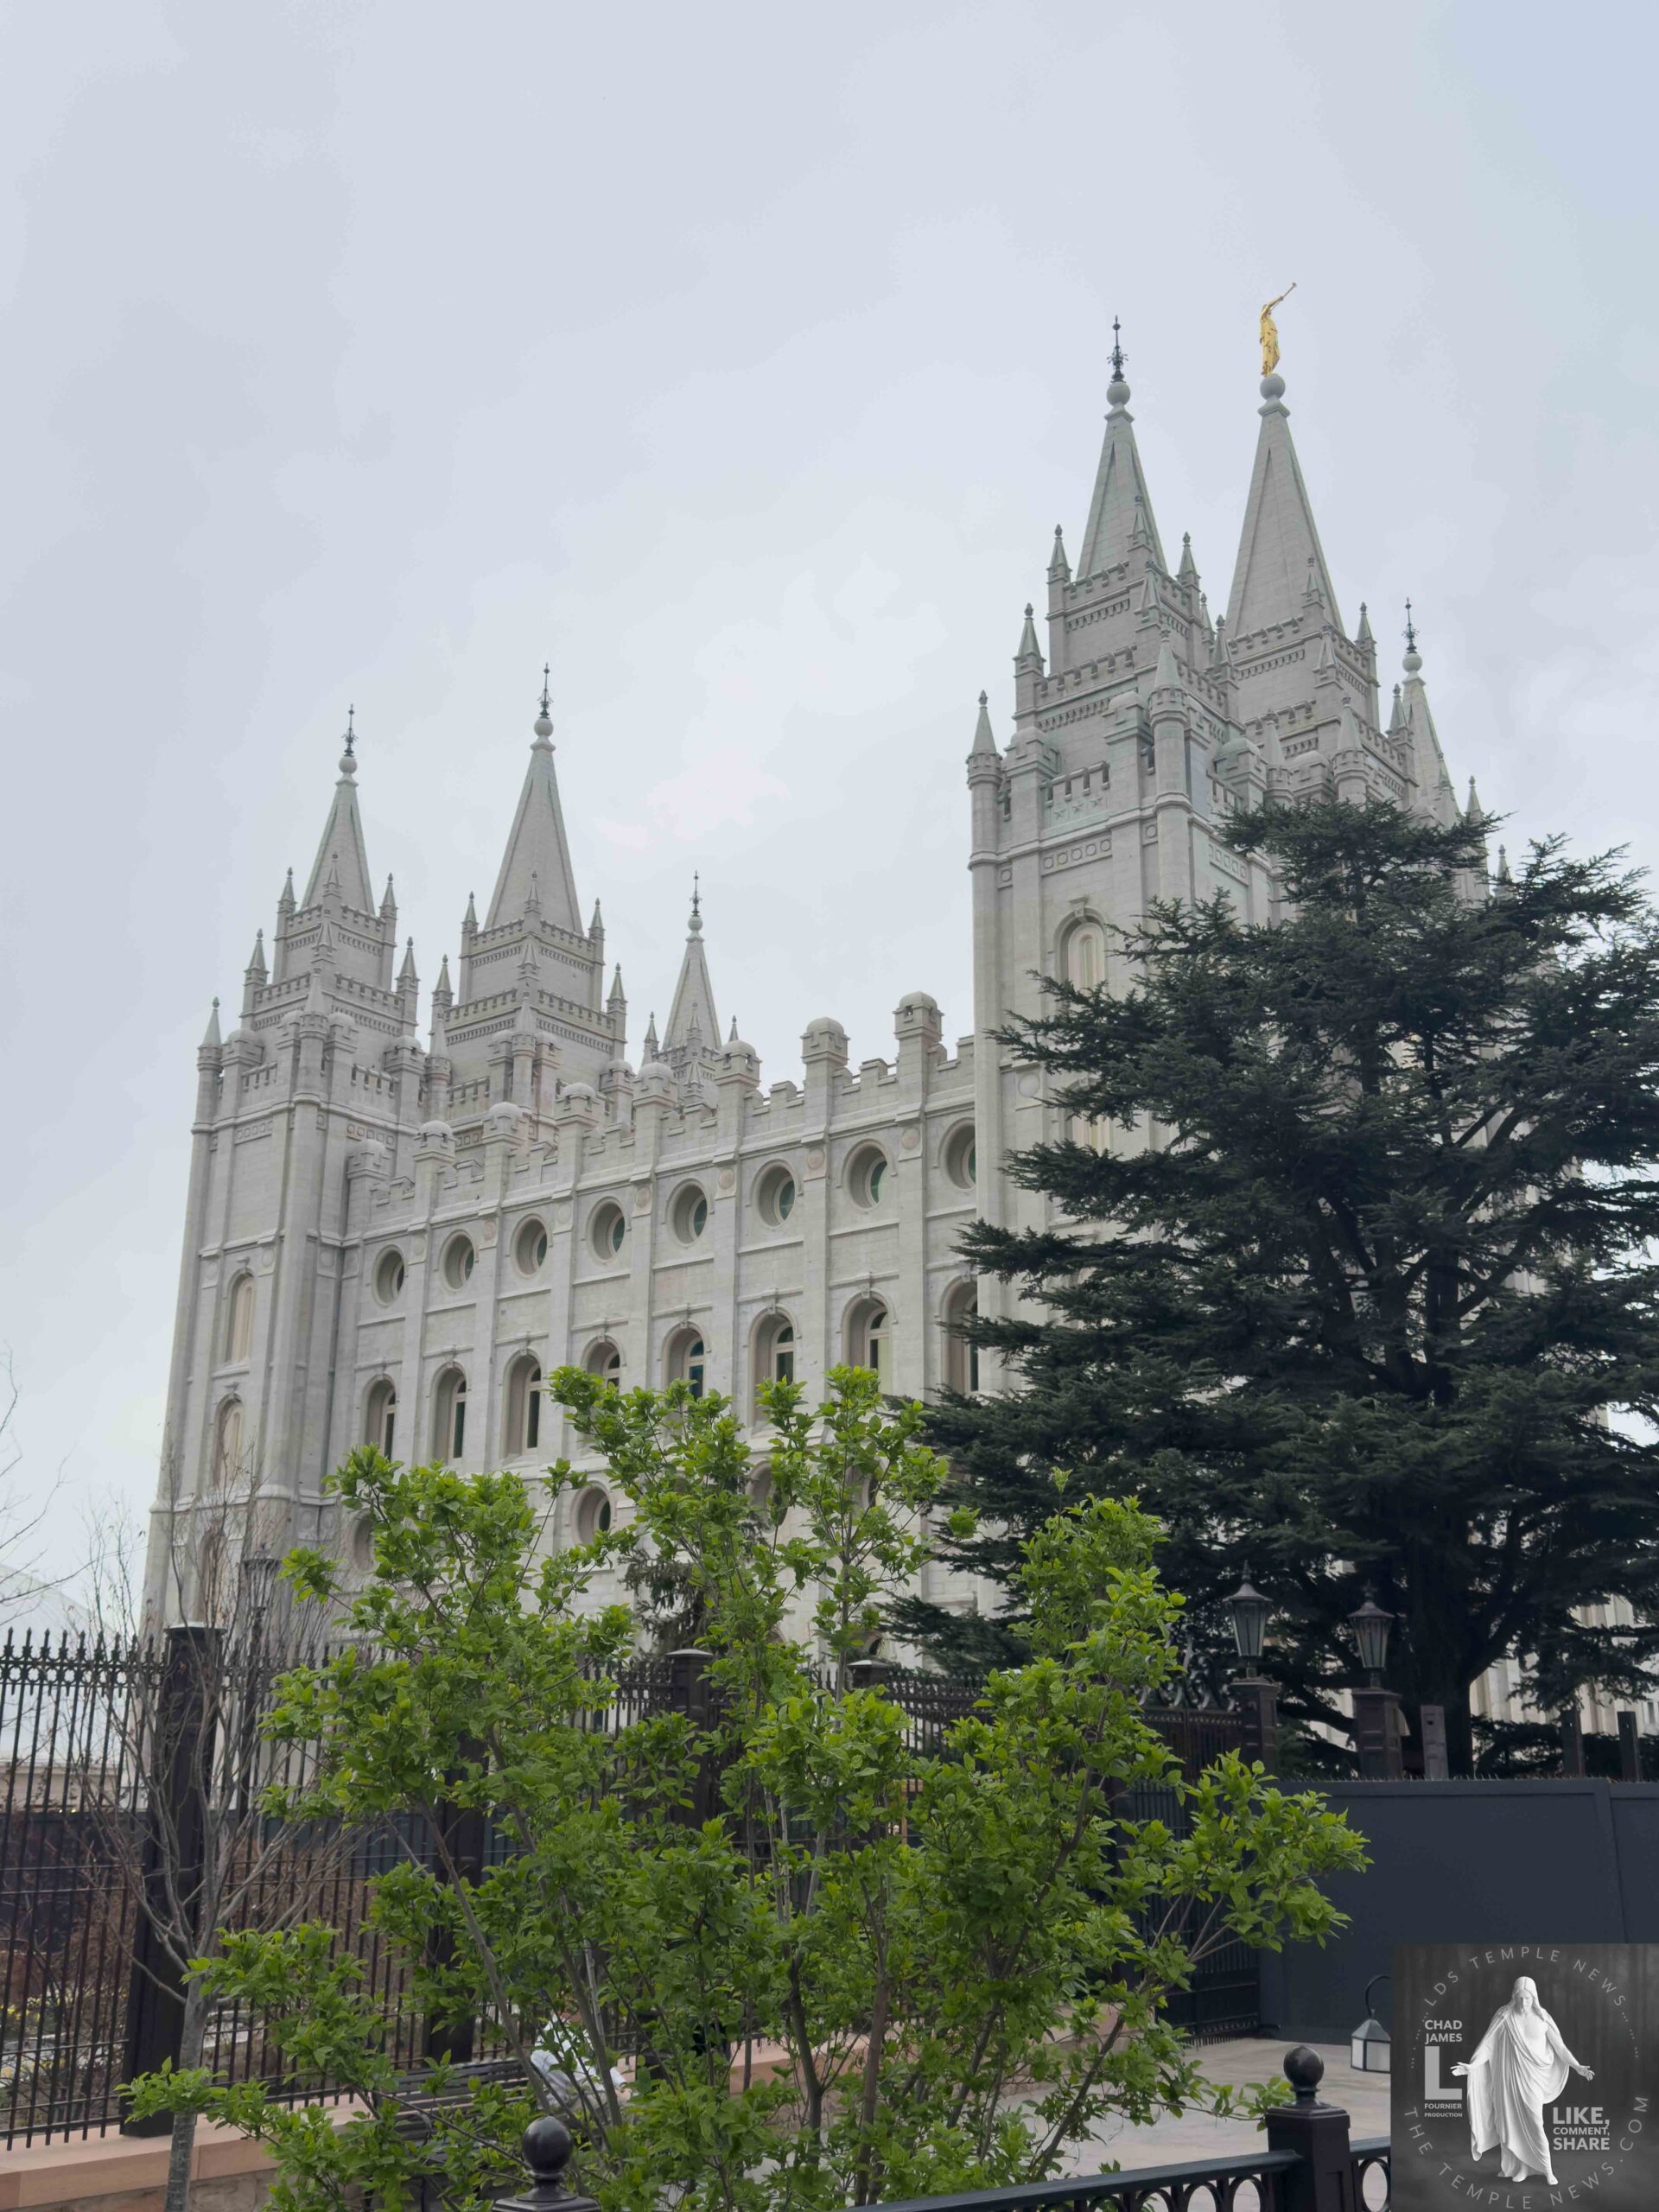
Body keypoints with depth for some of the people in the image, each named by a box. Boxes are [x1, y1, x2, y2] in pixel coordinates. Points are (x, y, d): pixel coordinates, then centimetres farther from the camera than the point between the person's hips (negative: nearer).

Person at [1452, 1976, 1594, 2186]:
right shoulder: (1505, 2017, -6)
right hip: (1509, 2077, 0)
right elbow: (1488, 2044, -7)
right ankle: (1516, 2167, 17)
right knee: (1511, 2123, 4)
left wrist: (1577, 2067, -7)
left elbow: (1559, 2046, 3)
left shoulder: (1542, 2018, -3)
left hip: (1532, 2078, 0)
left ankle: (1546, 2171, 9)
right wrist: (1471, 2066, -16)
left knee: (1535, 2124, -2)